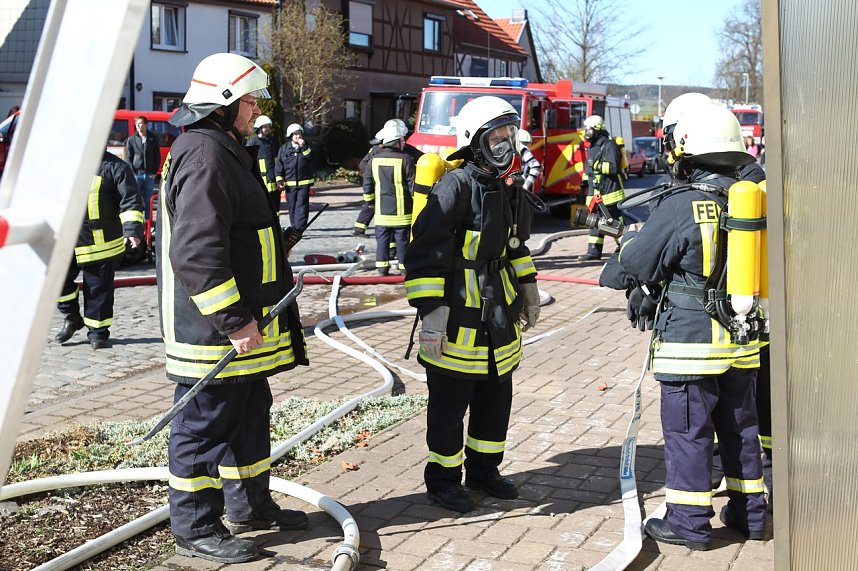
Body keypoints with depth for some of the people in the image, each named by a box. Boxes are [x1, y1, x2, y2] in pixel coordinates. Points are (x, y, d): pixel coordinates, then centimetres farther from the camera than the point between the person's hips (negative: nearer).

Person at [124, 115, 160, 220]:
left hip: (149, 175, 1)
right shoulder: (131, 139, 4)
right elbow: (128, 158, 2)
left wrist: (154, 172, -1)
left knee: (148, 201, 7)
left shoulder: (153, 139, 7)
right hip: (136, 175, -1)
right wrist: (132, 172, -9)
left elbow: (157, 157, 9)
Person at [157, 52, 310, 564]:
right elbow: (196, 253, -28)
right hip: (213, 330, -11)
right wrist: (234, 321, -26)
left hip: (242, 323, 11)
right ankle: (196, 528, 13)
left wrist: (250, 317, 30)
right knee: (206, 424, 0)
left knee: (250, 413, 20)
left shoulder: (227, 152, 17)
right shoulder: (205, 157, -20)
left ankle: (251, 505, 35)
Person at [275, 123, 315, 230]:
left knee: (302, 205, -9)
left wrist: (303, 146, -18)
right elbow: (278, 165, 5)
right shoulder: (284, 148, 4)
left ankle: (299, 228, -13)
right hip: (289, 183, 1)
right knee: (292, 207, 7)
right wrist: (280, 181, -1)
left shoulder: (306, 147, 7)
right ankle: (294, 227, 19)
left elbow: (311, 158, -11)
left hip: (304, 182, -1)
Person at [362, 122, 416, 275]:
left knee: (382, 240, 10)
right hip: (402, 211, -3)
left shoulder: (374, 160, 3)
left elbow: (367, 185, 7)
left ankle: (382, 269, 11)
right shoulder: (405, 160, -11)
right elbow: (413, 185, -8)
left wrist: (371, 202, 20)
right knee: (403, 241, 4)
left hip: (381, 210, 3)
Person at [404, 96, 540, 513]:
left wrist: (528, 291, 23)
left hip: (500, 314, 8)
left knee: (496, 398, 16)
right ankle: (443, 479, 19)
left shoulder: (509, 190, 10)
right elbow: (424, 252, -18)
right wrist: (431, 312, -20)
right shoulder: (455, 187, -16)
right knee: (449, 403, 4)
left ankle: (483, 469, 32)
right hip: (458, 318, -8)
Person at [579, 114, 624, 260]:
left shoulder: (609, 145, -11)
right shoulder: (592, 147, 18)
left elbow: (614, 167, -20)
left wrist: (598, 166, -23)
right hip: (595, 192, 9)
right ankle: (594, 251, 10)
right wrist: (585, 183, 23)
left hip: (609, 191, -9)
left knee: (616, 220, -5)